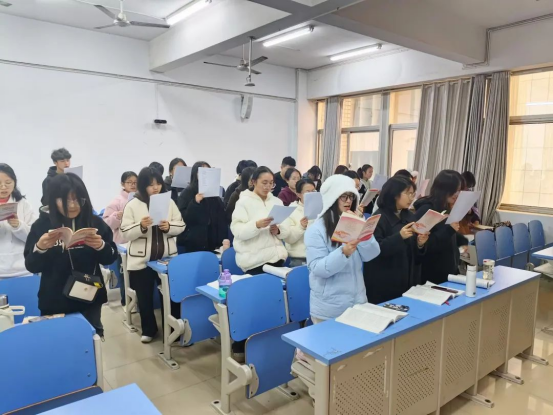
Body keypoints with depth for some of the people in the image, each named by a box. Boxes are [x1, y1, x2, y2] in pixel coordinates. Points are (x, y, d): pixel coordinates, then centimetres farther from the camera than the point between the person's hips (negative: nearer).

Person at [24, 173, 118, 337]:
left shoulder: (95, 222, -2)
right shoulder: (41, 225, -4)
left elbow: (110, 258, 0)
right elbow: (31, 266, -3)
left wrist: (101, 246, -20)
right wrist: (40, 248, -21)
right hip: (55, 302, -1)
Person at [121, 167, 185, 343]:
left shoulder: (169, 202, 2)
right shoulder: (132, 205, -5)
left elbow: (181, 226, 4)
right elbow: (125, 234, -7)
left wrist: (169, 227, -16)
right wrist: (141, 226, -24)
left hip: (167, 258, 1)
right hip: (141, 260, -1)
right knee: (145, 297, 12)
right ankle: (148, 330, 32)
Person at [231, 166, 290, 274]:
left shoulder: (277, 201, 13)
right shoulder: (244, 201, -3)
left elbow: (286, 230, 9)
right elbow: (237, 231, -13)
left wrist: (278, 230, -12)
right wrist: (257, 225, -29)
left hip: (276, 256, 5)